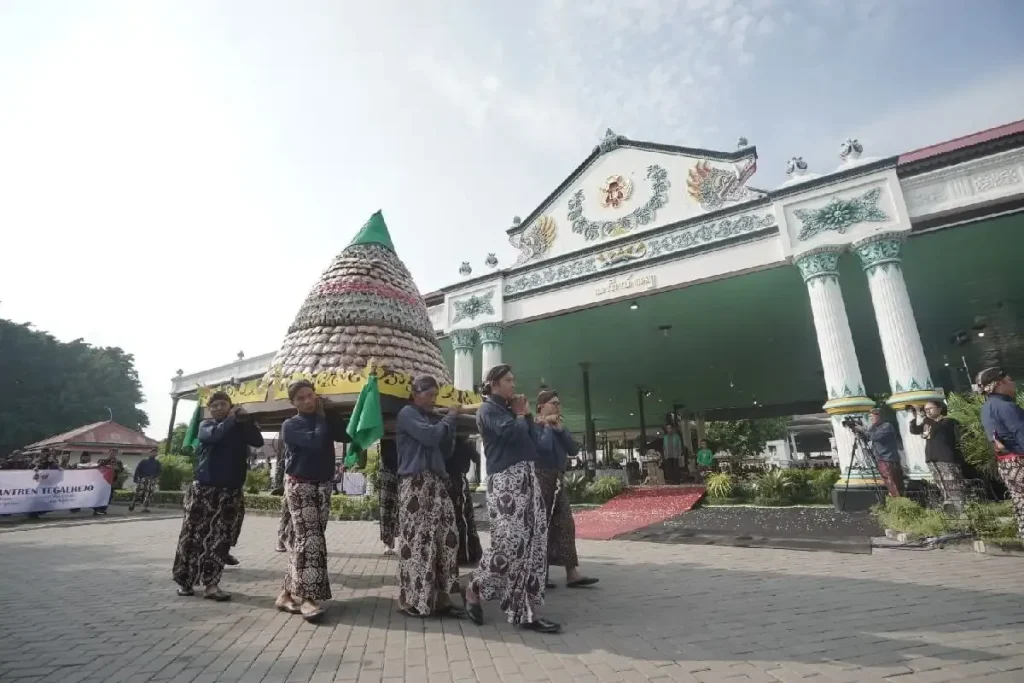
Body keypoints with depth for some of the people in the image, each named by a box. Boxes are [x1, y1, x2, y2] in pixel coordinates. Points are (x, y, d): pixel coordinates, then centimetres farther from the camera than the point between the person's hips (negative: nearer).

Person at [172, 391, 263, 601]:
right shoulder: (206, 425, 5)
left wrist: (246, 419, -15)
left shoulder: (240, 427, 7)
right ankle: (184, 580, 17)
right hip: (204, 487, -1)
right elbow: (214, 435, -19)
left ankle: (211, 584, 8)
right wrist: (230, 419, -11)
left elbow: (258, 441, -9)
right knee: (193, 533, 2)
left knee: (221, 537, 2)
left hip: (231, 490, 1)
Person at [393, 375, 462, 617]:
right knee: (416, 540, -6)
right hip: (415, 483, -7)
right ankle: (413, 599, 6)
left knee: (447, 536, 3)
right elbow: (430, 436, -17)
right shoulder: (407, 414, -1)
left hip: (436, 483, 8)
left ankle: (438, 596, 12)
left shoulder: (432, 418, 22)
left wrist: (451, 424, 9)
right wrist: (450, 418, -2)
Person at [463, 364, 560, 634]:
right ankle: (474, 589, 14)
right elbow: (511, 432, -20)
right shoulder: (487, 410, -2)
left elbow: (533, 443, 18)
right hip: (505, 481, -8)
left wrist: (527, 415, 11)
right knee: (510, 543, -10)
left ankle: (526, 612, 9)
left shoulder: (510, 411, 22)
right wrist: (520, 416, 0)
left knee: (533, 544, 3)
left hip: (528, 478, 8)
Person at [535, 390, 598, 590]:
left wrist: (560, 429, -6)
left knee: (566, 525, 4)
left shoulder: (559, 426, 15)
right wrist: (547, 426, -13)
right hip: (539, 479, -7)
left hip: (557, 480, 8)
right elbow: (540, 447, -24)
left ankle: (572, 573, 8)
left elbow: (574, 449, 4)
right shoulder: (534, 425, -8)